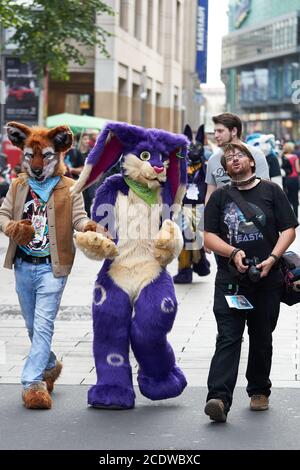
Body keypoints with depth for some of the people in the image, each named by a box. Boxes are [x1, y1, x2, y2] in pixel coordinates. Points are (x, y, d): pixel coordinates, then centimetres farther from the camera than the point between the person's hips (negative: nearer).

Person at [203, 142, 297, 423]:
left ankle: (259, 391, 28)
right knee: (227, 338, -11)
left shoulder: (271, 191, 6)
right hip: (230, 280, 0)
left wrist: (272, 258, -12)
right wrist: (233, 253, -14)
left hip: (267, 280, 0)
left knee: (262, 339, 10)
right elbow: (209, 237, 4)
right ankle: (219, 399, -21)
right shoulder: (219, 197, 10)